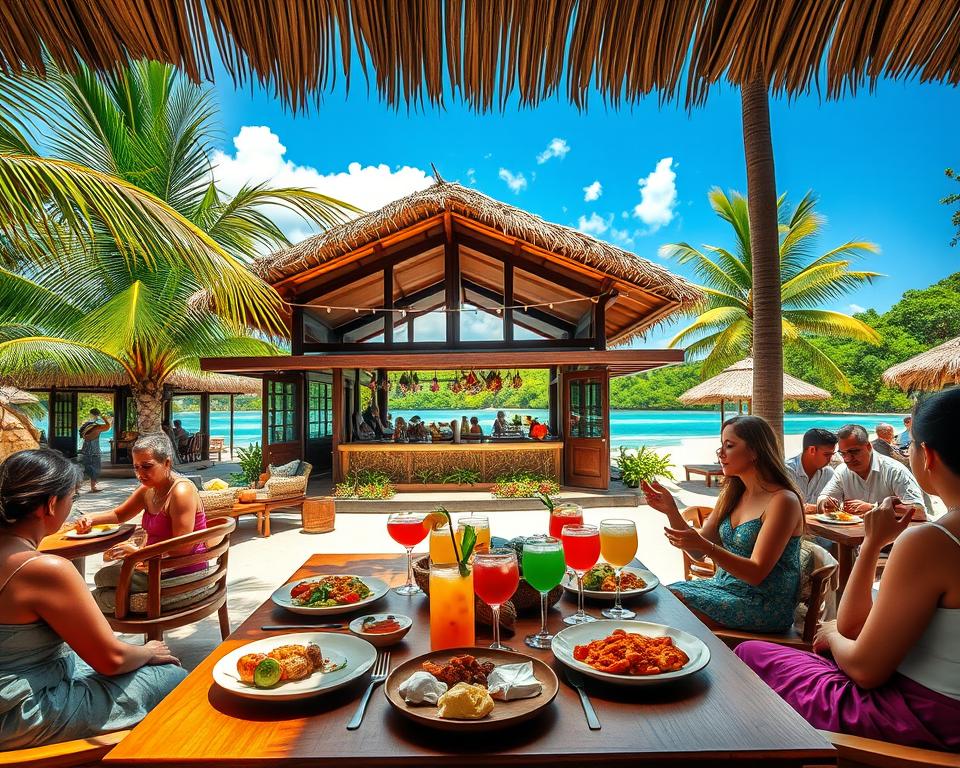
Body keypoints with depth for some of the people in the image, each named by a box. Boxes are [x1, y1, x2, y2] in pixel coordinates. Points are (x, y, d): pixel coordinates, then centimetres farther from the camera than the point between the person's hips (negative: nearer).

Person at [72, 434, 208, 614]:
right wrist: (90, 518, 4)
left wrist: (137, 552, -21)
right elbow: (118, 514, 23)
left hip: (183, 575, -9)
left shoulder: (181, 492, -22)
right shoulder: (148, 490, 6)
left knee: (103, 577, -6)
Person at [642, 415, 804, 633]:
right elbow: (698, 553, 6)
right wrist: (671, 511, -8)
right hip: (724, 588, 7)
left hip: (765, 607, -7)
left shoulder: (782, 501, -14)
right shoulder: (732, 494, 9)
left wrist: (706, 546, -32)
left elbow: (756, 573, -19)